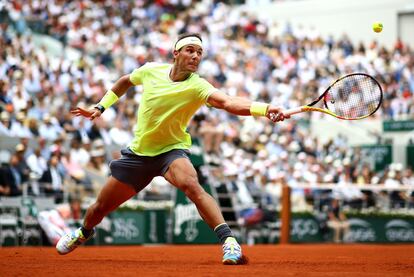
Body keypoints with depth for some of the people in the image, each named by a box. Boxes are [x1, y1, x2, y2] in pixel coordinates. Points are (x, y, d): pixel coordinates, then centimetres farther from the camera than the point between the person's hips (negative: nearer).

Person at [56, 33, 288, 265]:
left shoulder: (197, 86, -21)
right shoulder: (151, 71, -9)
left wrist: (264, 109, -58)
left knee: (191, 184, -37)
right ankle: (85, 232, 48)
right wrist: (101, 107, 11)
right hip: (139, 151, 4)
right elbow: (125, 81, 15)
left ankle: (229, 241, -40)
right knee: (100, 208, 13)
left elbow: (228, 103, -41)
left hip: (172, 150, -4)